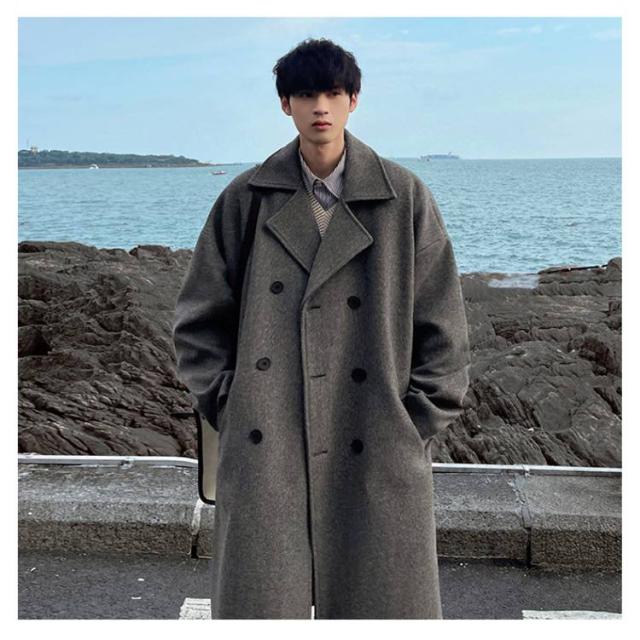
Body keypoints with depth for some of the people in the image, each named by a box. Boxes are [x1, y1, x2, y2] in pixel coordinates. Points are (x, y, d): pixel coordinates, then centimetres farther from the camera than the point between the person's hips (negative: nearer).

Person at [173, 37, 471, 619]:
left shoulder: (405, 198, 2)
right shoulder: (248, 198, 5)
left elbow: (442, 330, 5)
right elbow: (199, 320, 11)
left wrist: (414, 428, 1)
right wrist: (231, 409, 3)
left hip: (376, 460, 0)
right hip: (264, 457, 1)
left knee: (383, 596, 8)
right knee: (258, 597, 4)